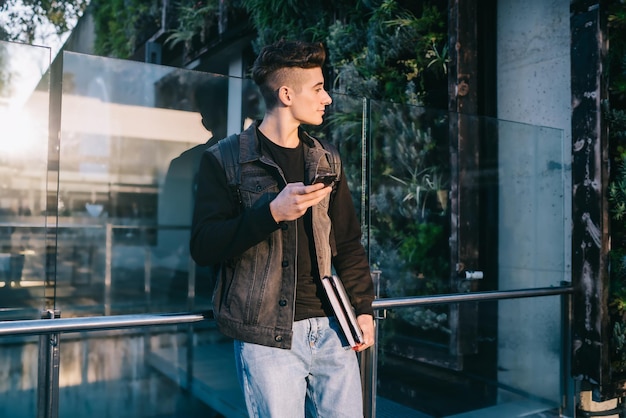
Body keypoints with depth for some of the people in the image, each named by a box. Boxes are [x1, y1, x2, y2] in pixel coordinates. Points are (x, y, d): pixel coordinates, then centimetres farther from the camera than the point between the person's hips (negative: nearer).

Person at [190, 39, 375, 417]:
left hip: (332, 328, 5)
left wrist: (363, 308, 8)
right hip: (267, 335, -4)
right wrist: (272, 213, -21)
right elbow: (204, 246, -10)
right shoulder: (225, 160, -3)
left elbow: (348, 241, 15)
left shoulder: (325, 158, 13)